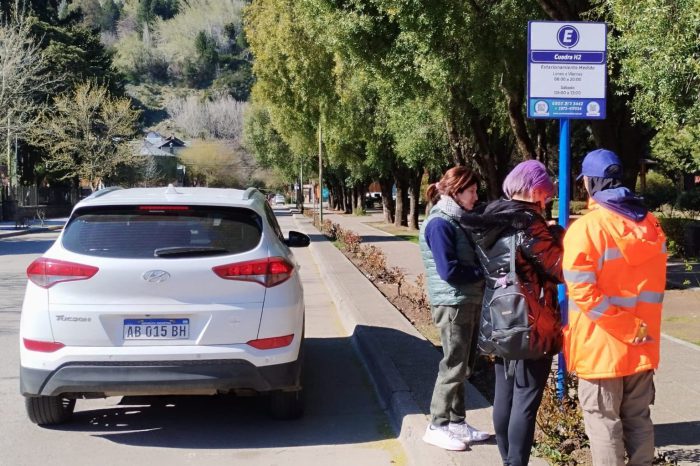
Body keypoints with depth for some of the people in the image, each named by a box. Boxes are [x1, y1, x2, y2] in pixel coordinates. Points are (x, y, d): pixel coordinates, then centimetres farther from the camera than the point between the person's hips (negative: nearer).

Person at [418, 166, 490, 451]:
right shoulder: (440, 224, -16)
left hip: (469, 302, 9)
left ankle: (456, 422, 23)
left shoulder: (458, 220, 13)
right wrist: (483, 273, -11)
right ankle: (437, 426, 8)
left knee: (463, 366, 14)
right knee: (453, 366, -2)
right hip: (453, 304, -9)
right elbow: (448, 270, -21)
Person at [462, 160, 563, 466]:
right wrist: (559, 238, -2)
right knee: (525, 401, -3)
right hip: (530, 326, -8)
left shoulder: (491, 222, 8)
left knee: (504, 394, 15)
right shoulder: (528, 225, -17)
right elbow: (560, 269, -18)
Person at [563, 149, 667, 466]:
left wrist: (627, 329, -16)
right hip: (643, 346, 6)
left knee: (604, 424, 3)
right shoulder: (650, 224, 7)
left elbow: (583, 292, -20)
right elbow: (654, 285, 14)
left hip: (602, 346, -6)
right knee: (638, 419, 16)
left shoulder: (585, 229, -15)